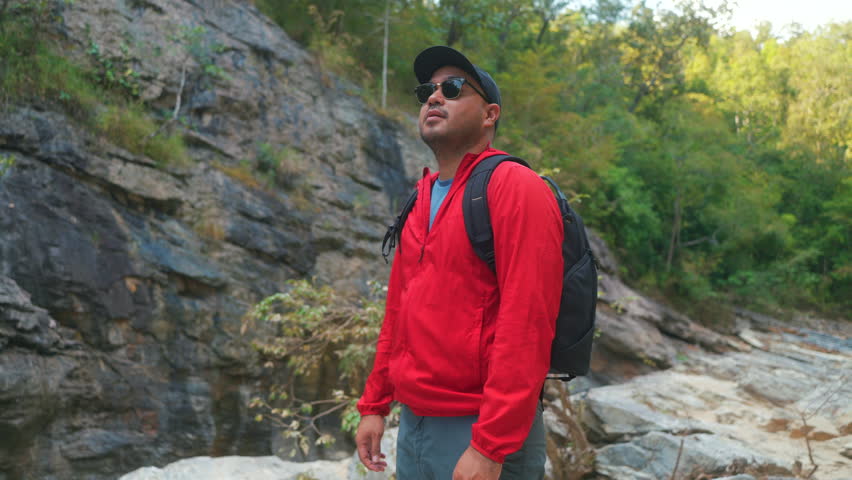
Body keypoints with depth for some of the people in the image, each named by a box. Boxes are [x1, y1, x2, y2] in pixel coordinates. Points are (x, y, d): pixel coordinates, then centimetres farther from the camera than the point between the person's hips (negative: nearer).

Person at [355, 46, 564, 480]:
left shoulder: (514, 188, -13)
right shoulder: (422, 198, 11)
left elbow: (527, 325, -20)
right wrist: (374, 405, 15)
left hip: (483, 433, -7)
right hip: (413, 425, 7)